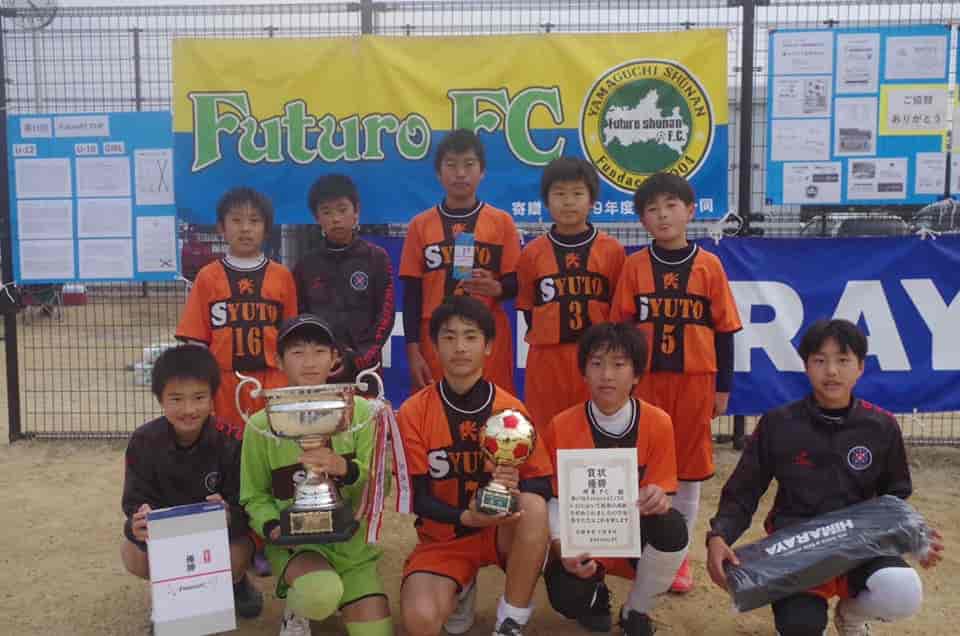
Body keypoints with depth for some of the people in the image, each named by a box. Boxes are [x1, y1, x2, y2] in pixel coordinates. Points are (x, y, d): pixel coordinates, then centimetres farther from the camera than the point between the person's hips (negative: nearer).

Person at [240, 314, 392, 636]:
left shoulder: (359, 411, -3)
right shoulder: (261, 424, -5)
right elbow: (254, 496, 5)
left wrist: (346, 469, -26)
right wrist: (271, 526, -16)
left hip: (350, 541, 2)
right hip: (293, 541, -2)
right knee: (321, 591, -34)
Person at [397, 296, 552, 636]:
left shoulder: (512, 409, -8)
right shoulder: (413, 412, -9)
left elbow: (541, 485, -7)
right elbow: (417, 496, -11)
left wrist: (516, 487, -31)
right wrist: (466, 517, -29)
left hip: (501, 530, 1)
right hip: (443, 536, 0)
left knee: (534, 506, -34)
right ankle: (459, 592, 12)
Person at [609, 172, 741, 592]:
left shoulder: (709, 265, 0)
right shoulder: (634, 266, 1)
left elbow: (724, 329, 3)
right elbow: (622, 328, 3)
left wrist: (723, 386, 2)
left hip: (695, 380, 0)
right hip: (646, 380, 0)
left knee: (689, 468, 9)